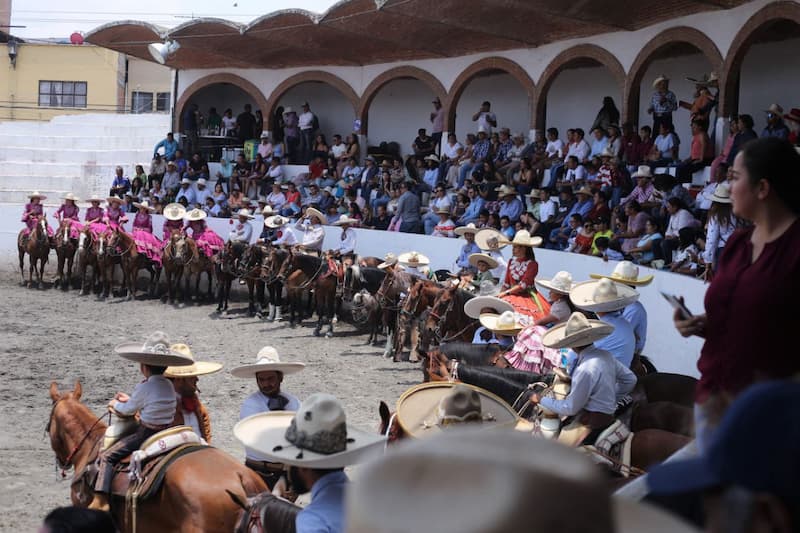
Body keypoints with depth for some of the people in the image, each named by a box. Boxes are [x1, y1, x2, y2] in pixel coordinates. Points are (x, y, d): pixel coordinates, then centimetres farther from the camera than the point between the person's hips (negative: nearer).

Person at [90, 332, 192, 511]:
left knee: (106, 457, -2)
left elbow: (128, 410, -3)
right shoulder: (169, 386, 5)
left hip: (145, 434, -8)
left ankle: (100, 500, -13)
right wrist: (130, 399, 25)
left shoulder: (144, 387, -16)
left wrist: (115, 404, 17)